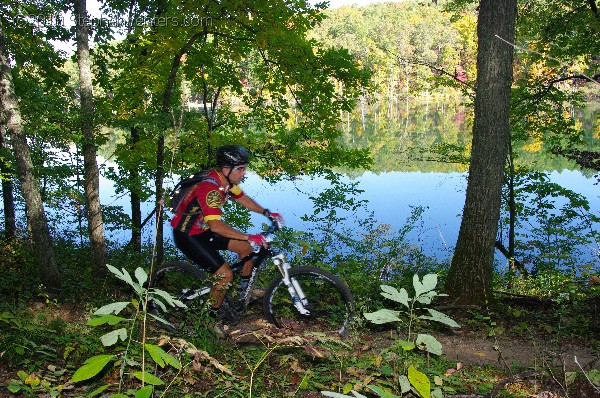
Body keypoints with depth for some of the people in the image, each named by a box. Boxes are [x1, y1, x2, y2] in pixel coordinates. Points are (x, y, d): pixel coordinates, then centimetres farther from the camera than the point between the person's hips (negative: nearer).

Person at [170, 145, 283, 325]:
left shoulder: (227, 180, -4)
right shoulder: (209, 187, -33)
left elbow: (242, 198, 13)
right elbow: (216, 225, -40)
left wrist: (267, 213, 3)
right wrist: (249, 237, -39)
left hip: (203, 230, 9)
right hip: (187, 236, -9)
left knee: (246, 247, 5)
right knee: (226, 274, -14)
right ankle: (215, 311, 12)